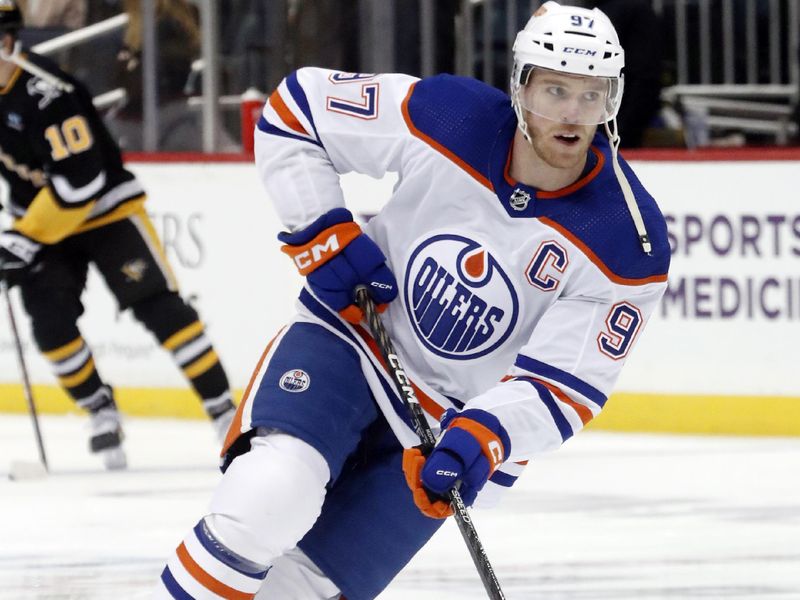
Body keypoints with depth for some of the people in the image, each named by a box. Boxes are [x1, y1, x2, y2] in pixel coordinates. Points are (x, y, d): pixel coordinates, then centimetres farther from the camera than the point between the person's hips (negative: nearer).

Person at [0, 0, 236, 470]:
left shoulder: (46, 93, -30)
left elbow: (81, 179, -32)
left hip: (106, 208, -7)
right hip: (42, 216, 7)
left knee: (158, 307, -10)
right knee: (50, 320, -9)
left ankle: (223, 410, -7)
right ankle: (102, 411, 7)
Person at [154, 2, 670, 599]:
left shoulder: (630, 243, -19)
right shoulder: (444, 118, -17)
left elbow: (563, 387, -17)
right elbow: (296, 108, -4)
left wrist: (481, 440, -34)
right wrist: (325, 236, -12)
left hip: (456, 425, 0)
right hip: (349, 341, 0)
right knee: (268, 497, -29)